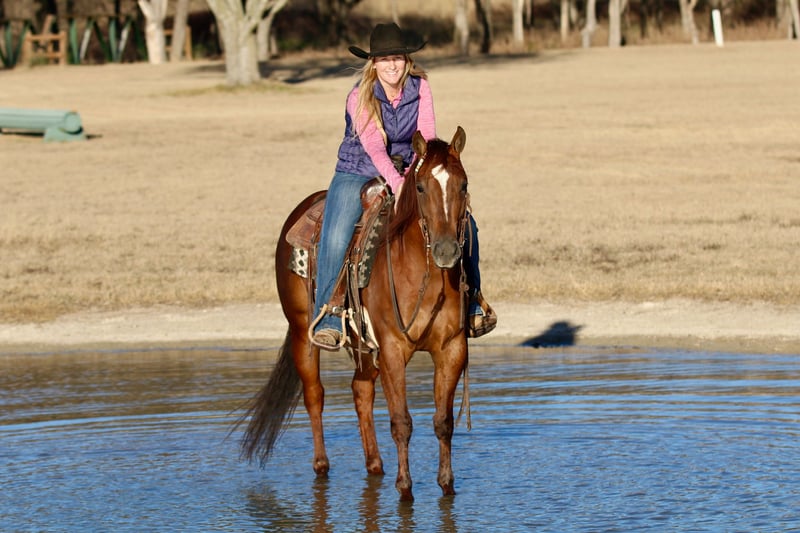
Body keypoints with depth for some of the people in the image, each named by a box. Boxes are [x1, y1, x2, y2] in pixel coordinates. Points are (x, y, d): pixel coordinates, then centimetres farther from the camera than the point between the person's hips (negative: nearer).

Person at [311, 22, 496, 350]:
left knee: (463, 224, -10)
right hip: (358, 173, -3)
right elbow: (373, 145, -26)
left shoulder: (419, 87, -3)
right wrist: (396, 183, -40)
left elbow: (427, 134, -9)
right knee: (335, 239, -27)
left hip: (407, 173, 3)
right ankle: (327, 321, -19)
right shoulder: (360, 98, -15)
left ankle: (471, 304, 7)